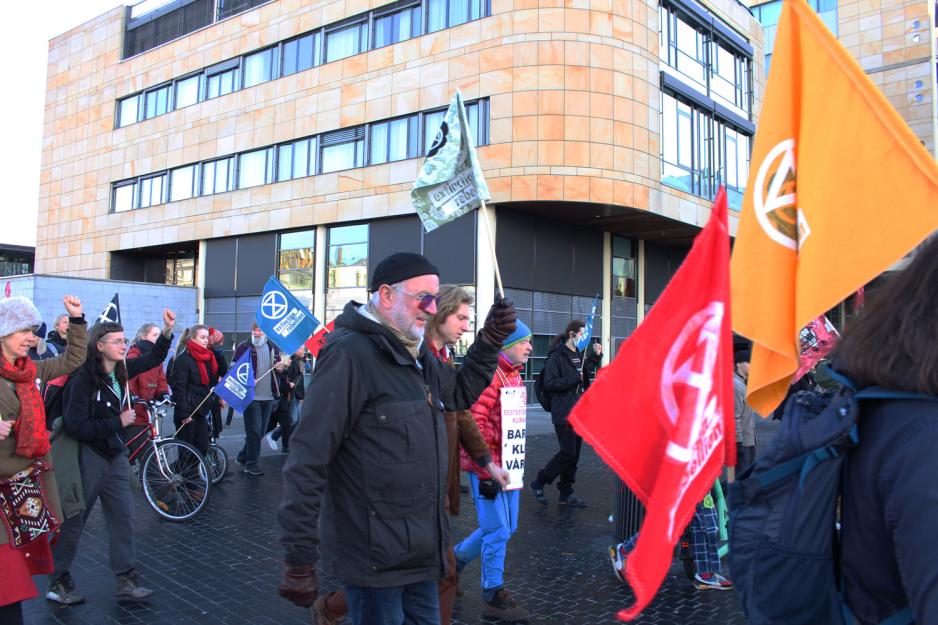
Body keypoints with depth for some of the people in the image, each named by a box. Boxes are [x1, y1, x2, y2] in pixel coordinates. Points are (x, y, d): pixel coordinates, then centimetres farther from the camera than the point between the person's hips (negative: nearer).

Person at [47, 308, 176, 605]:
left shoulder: (121, 370, 1)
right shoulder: (83, 378, -19)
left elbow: (154, 358, 13)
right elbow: (77, 427, -23)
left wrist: (168, 330, -2)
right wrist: (118, 422, -18)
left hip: (115, 455, 7)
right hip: (88, 456, -7)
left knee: (123, 517, 5)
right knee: (73, 521, 7)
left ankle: (127, 580, 12)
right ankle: (58, 582, 24)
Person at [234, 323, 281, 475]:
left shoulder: (273, 348, 11)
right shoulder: (244, 347, -3)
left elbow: (278, 367, 23)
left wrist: (280, 368, -1)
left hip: (268, 396, 5)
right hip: (251, 395, -5)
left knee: (261, 430, 11)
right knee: (254, 430, -5)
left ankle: (242, 457, 28)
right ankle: (251, 464, 4)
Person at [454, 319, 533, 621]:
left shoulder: (514, 375, 13)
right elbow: (474, 423, -23)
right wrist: (485, 472, -21)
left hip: (508, 465, 10)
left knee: (506, 528, 17)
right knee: (498, 531, -1)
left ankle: (456, 559, 36)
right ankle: (493, 597, 17)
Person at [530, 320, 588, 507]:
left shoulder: (579, 356, 15)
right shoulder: (557, 356, -10)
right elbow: (549, 383, -18)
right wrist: (574, 379, -17)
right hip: (563, 413, -8)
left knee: (574, 454, 9)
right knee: (568, 453, -8)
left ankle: (566, 494, 18)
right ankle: (538, 483, 9)